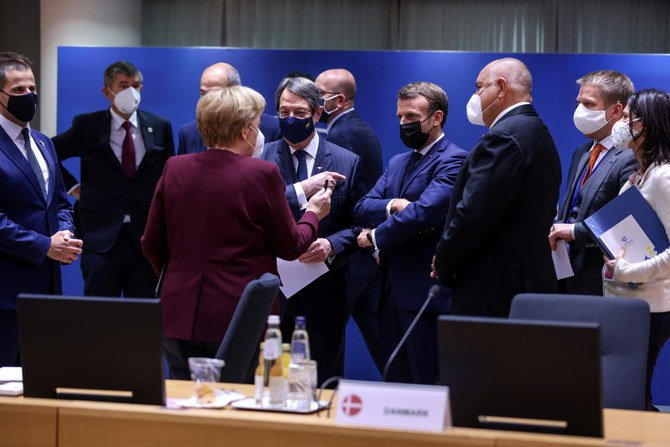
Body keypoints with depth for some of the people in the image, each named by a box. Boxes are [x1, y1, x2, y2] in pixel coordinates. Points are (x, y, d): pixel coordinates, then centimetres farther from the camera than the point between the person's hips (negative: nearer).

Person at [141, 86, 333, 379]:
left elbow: (151, 245, 8)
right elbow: (290, 247, -1)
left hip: (180, 316, 4)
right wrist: (313, 213, 19)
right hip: (241, 319, -4)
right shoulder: (262, 174, -10)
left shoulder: (174, 169, 2)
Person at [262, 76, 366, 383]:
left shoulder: (347, 163, 5)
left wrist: (331, 245, -16)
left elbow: (358, 225, 4)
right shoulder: (262, 157, 4)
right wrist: (301, 190, -19)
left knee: (322, 385, 6)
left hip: (324, 297, 0)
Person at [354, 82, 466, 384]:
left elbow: (423, 213, -22)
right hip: (392, 291, 8)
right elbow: (361, 208, 9)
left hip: (427, 294, -8)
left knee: (428, 391, -5)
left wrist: (375, 236, -8)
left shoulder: (452, 161, -9)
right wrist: (392, 205, -13)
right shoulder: (397, 163, 19)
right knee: (396, 389, 12)